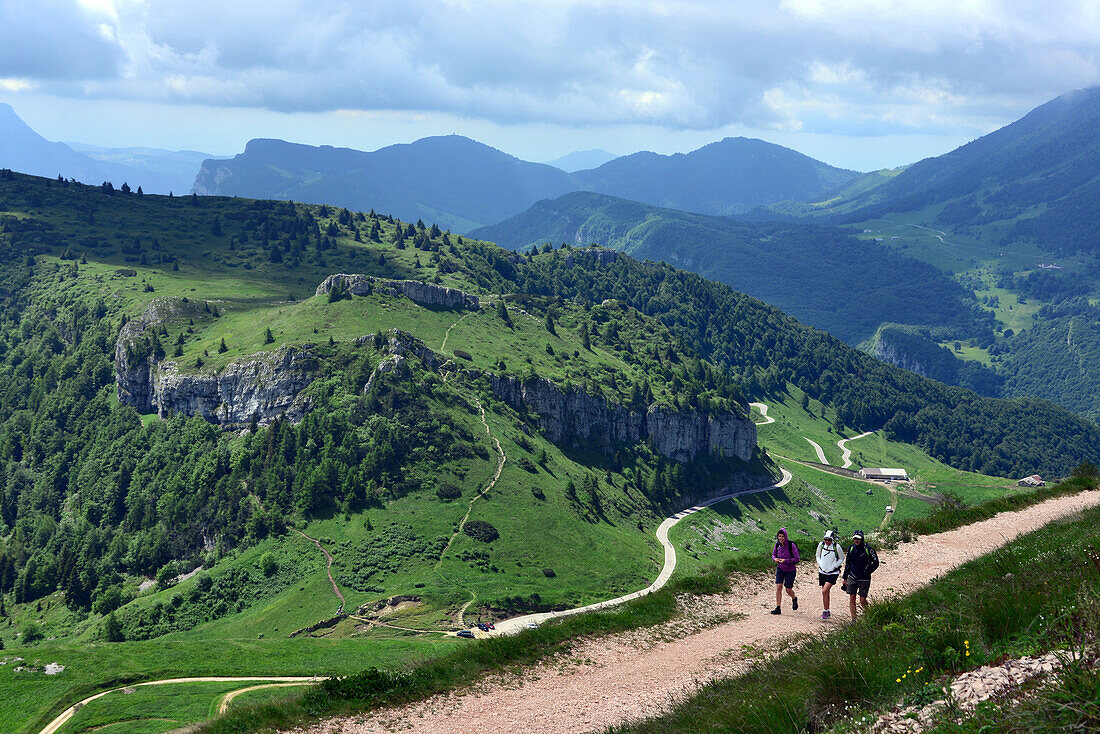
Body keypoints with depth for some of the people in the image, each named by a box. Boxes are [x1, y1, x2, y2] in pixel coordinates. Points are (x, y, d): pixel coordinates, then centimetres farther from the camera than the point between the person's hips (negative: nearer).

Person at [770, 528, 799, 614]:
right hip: (780, 569, 3)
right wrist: (775, 558, -12)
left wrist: (786, 561, -28)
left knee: (788, 590, 5)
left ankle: (794, 599, 40)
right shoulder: (777, 544, -6)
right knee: (778, 587, -9)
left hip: (790, 570, -3)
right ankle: (778, 608, -3)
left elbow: (797, 559, -17)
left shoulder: (791, 545, -21)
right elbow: (773, 554, 11)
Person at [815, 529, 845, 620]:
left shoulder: (837, 547, -14)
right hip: (822, 572, 4)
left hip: (833, 573, -4)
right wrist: (819, 564, 1)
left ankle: (825, 611, -4)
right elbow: (818, 556, 14)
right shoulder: (821, 545, -3)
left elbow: (841, 559, 1)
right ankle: (827, 611, 24)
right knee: (826, 592, 11)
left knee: (824, 591, -16)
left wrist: (834, 567, -8)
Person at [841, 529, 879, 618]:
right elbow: (847, 563, 15)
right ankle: (853, 619, 7)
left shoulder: (868, 549, -10)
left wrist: (867, 572, -10)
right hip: (852, 577, 4)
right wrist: (845, 578, 15)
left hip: (864, 579, -4)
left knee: (862, 600, -1)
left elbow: (875, 563, -1)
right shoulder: (851, 548, 4)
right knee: (852, 598, 0)